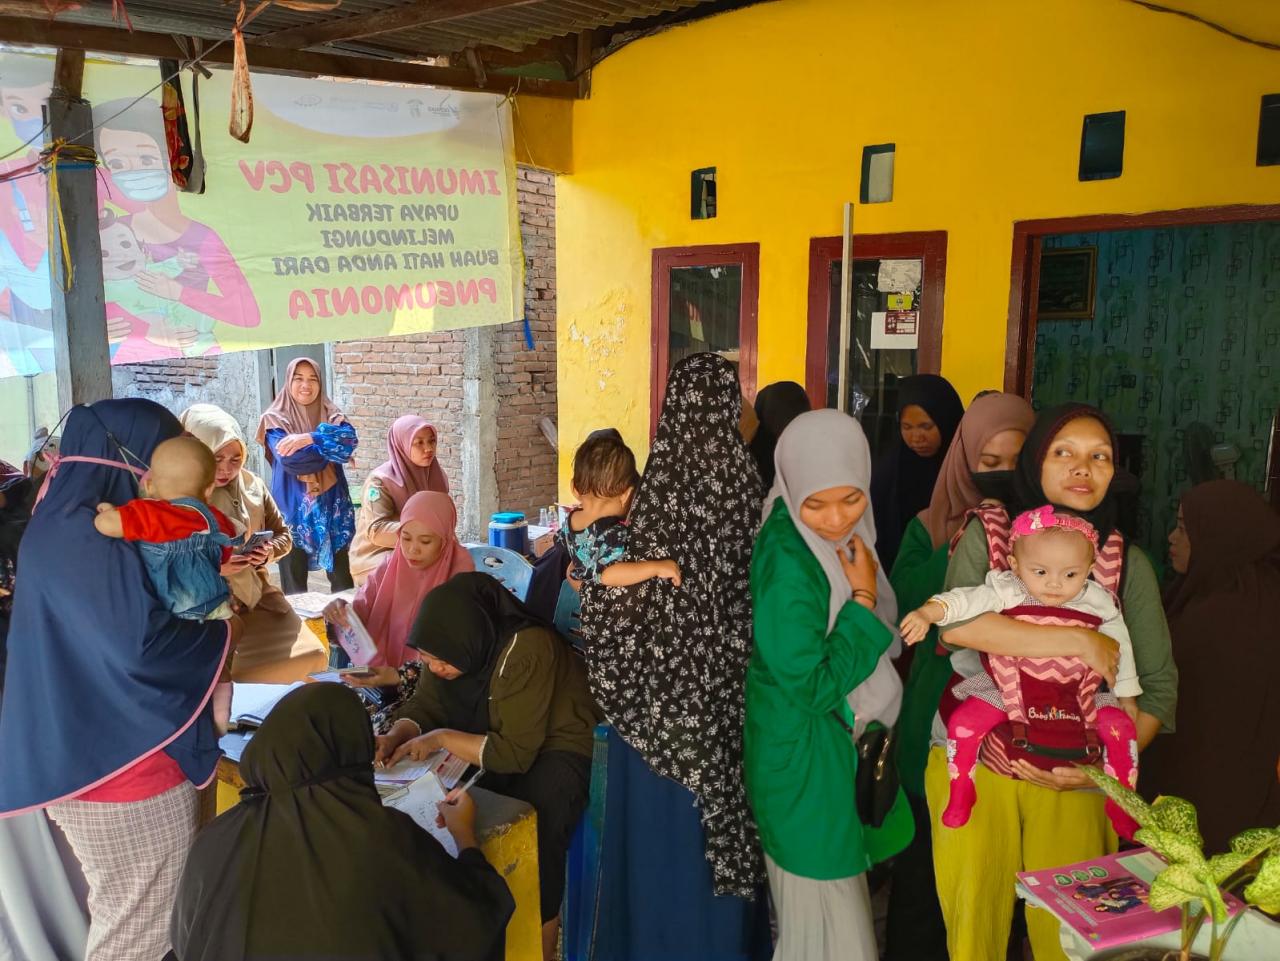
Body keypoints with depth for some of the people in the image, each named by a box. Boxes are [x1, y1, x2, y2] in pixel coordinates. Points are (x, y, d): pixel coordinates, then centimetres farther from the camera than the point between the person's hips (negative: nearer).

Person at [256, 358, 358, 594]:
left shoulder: (332, 416, 9)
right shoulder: (276, 420, -1)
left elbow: (349, 441, -13)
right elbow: (290, 460, -17)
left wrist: (311, 439, -23)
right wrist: (329, 444, -9)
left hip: (332, 506, 3)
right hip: (294, 509, -2)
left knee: (344, 582, 7)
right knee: (294, 589, 5)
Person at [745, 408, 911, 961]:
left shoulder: (841, 538, -1)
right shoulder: (788, 564, -28)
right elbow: (813, 687, -25)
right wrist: (864, 600, -22)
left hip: (838, 739, 8)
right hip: (805, 761, -8)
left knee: (836, 889, 24)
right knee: (824, 915, 8)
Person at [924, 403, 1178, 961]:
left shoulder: (1129, 563, 2)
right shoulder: (988, 532, -4)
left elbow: (1159, 686, 3)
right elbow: (957, 622, -22)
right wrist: (1080, 642, -21)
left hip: (1073, 778, 2)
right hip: (972, 756, -1)